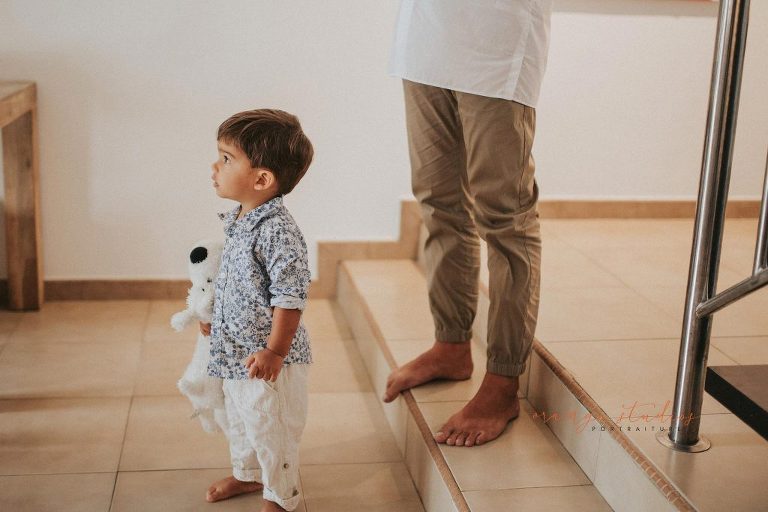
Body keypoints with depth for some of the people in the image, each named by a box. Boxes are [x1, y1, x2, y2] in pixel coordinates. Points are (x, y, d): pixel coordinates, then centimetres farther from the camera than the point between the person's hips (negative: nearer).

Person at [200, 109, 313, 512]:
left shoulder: (278, 230, -27)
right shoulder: (238, 220, 2)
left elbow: (290, 296, -27)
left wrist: (275, 351, -25)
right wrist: (213, 313, 26)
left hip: (264, 357, -9)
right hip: (233, 350, 9)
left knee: (269, 427, 8)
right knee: (239, 418, 27)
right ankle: (247, 474, 49)